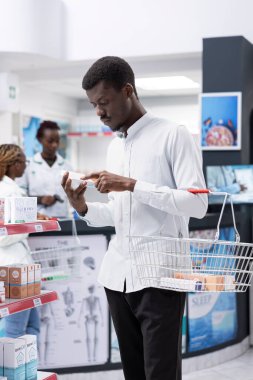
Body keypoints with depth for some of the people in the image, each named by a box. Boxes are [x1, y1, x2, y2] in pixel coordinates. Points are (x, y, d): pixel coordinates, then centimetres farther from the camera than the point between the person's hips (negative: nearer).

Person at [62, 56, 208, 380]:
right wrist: (84, 208, 1)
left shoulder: (173, 135, -5)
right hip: (117, 276, 7)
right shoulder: (114, 149, 17)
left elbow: (198, 203, -14)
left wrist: (132, 185, -18)